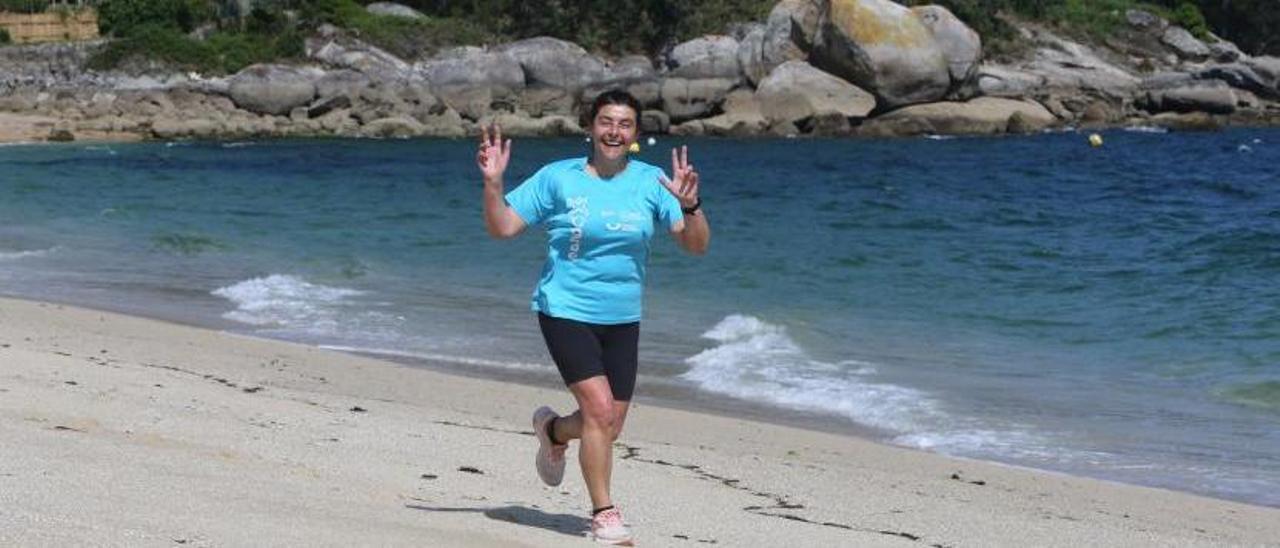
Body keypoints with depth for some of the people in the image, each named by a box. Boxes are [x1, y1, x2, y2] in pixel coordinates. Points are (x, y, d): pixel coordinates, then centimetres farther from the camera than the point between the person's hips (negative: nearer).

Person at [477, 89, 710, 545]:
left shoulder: (651, 183, 0)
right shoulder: (557, 178, -5)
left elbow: (696, 245, -5)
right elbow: (501, 228, -3)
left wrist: (689, 205, -24)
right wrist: (492, 182, -18)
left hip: (622, 319, 4)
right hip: (566, 312, -4)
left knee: (609, 426, 9)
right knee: (600, 408, -17)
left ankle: (553, 431, 43)